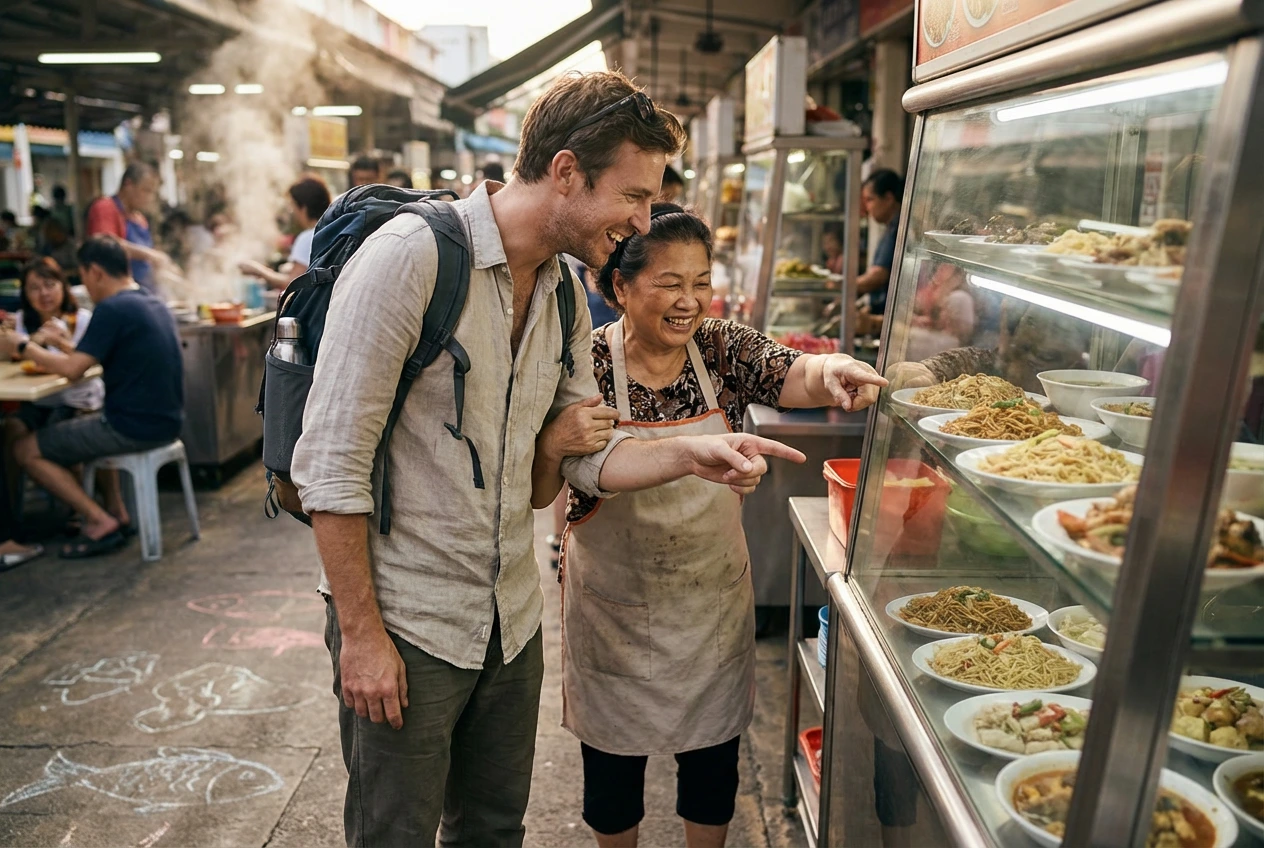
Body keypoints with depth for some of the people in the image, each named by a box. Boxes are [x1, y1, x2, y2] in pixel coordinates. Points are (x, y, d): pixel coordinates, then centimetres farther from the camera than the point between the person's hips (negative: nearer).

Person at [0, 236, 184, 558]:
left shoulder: (112, 309, -16)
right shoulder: (154, 304, 11)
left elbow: (73, 369, -18)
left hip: (133, 428, -9)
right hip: (165, 423, 9)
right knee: (85, 425, 35)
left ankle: (100, 521, 0)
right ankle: (116, 511, 23)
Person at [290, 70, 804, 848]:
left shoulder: (565, 292, 5)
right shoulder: (412, 256, -19)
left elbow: (587, 456, 6)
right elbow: (331, 463, -19)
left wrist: (690, 456, -11)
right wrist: (360, 632, -16)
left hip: (513, 621, 7)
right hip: (403, 628, -6)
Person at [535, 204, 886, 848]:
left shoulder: (726, 349, -6)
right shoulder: (587, 365, -14)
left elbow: (795, 376, -23)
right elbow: (537, 495, -14)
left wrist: (832, 370, -45)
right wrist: (550, 447, -35)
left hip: (713, 600, 2)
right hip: (614, 607, -2)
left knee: (714, 759, 19)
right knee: (613, 765, 18)